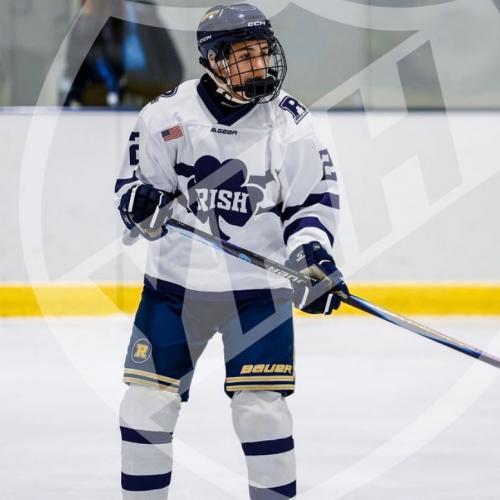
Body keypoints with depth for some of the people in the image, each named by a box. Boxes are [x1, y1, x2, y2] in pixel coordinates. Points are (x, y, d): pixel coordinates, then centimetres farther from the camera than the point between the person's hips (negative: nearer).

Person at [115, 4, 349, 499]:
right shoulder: (168, 113, -5)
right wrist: (141, 205, -18)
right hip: (176, 279, 1)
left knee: (261, 410, -5)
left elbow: (315, 196, 2)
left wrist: (312, 254, -13)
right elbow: (133, 181, 4)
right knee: (148, 401, 4)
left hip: (258, 286, -1)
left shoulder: (288, 120, -4)